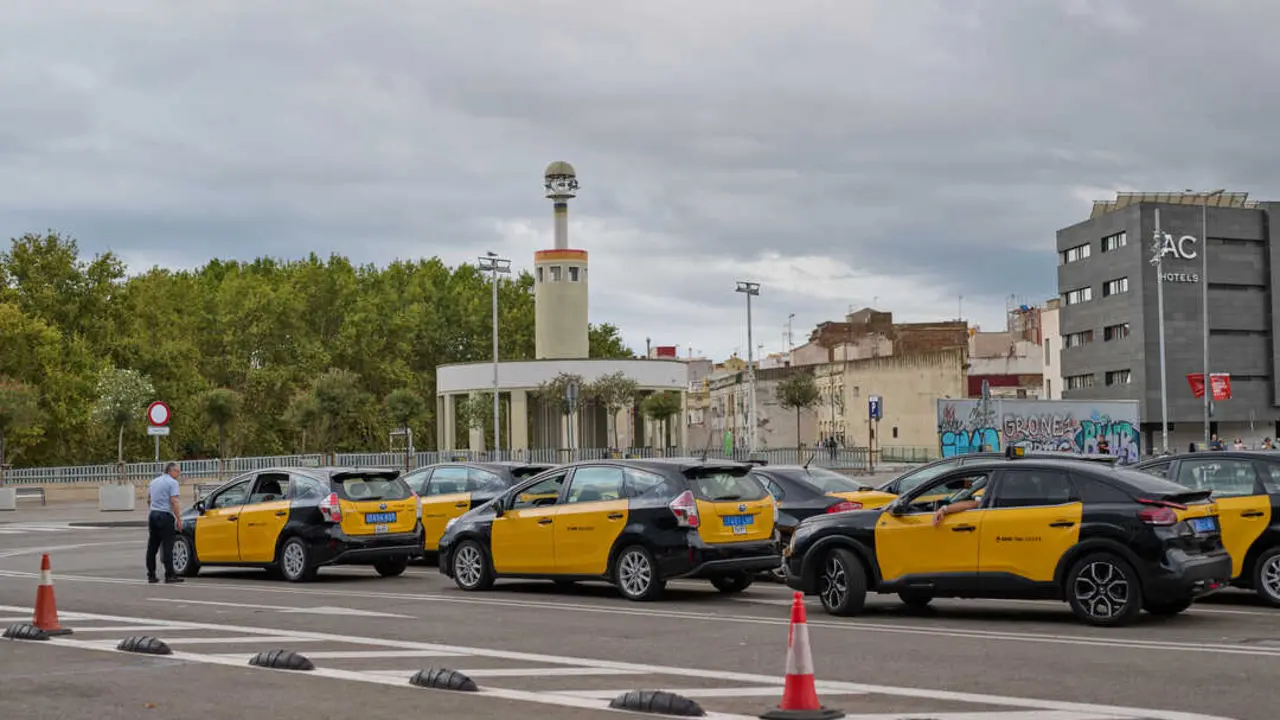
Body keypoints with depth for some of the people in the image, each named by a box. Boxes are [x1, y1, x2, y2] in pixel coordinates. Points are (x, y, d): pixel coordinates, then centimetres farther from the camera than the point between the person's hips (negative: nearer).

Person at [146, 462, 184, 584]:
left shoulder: (154, 482, 15)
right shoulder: (172, 483, -8)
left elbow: (148, 492, 33)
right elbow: (174, 502, -16)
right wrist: (179, 519, -16)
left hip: (152, 515, 8)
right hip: (165, 516, -8)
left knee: (152, 547, 9)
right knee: (167, 547, -7)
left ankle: (151, 575, 11)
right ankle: (169, 575, -9)